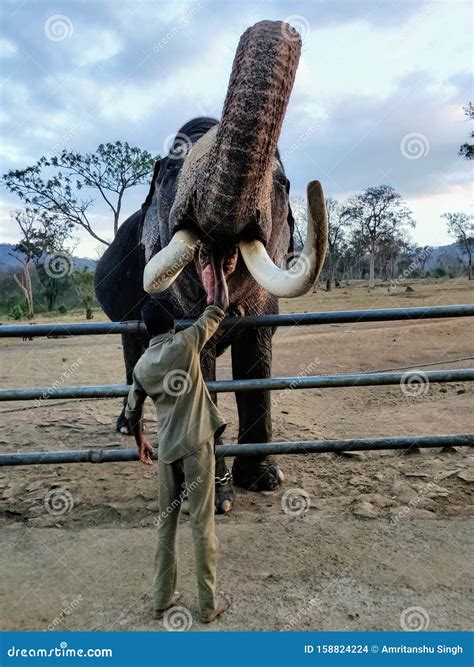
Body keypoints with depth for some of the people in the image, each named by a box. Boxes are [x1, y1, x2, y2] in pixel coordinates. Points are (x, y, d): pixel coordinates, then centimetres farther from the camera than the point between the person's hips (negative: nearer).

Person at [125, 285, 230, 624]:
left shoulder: (142, 365, 3)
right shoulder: (186, 343, -10)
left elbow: (132, 411, 12)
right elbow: (220, 308, -1)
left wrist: (140, 441, 29)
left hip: (167, 448, 4)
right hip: (197, 445, -4)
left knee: (166, 523, 16)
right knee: (203, 524, 5)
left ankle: (163, 598, 28)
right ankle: (208, 604, 18)